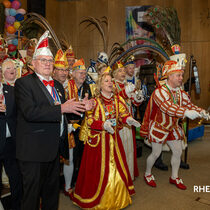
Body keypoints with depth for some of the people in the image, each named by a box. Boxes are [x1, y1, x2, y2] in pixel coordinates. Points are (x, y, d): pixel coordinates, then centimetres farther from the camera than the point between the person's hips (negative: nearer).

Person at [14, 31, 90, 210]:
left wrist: (80, 108, -1)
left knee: (52, 191, 21)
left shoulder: (58, 85, 14)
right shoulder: (23, 83, -9)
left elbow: (64, 113, 17)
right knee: (32, 194, 8)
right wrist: (61, 108, -23)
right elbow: (30, 112, -24)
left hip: (54, 148, 7)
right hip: (34, 150, -7)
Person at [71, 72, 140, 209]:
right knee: (99, 169, 3)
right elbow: (89, 120, -11)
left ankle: (118, 197, 31)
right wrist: (104, 124, -26)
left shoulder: (118, 99, 6)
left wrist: (129, 119, -21)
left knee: (117, 167, 12)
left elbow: (123, 114, 1)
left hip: (114, 138, 4)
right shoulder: (95, 101, -7)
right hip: (98, 139, -4)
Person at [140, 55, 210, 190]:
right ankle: (148, 174, 28)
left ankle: (174, 177, 31)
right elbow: (168, 107, -37)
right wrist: (186, 113, -46)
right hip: (159, 127, -7)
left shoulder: (181, 93, 2)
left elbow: (190, 105, 3)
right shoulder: (160, 91, -23)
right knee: (156, 153, 2)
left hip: (173, 128, 7)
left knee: (178, 151, 10)